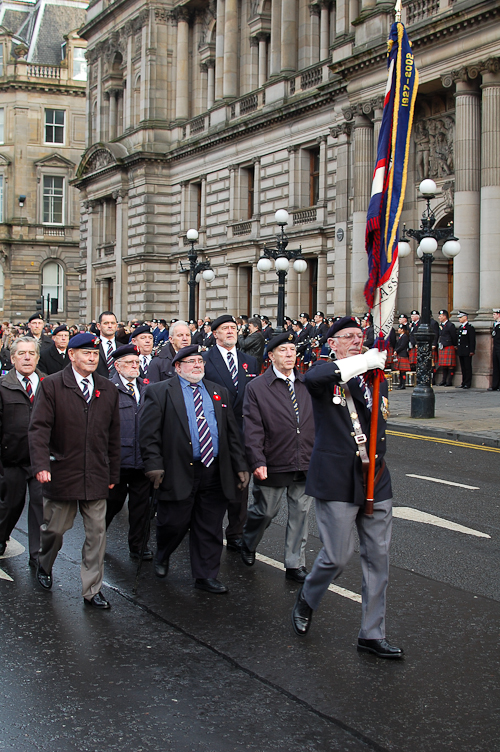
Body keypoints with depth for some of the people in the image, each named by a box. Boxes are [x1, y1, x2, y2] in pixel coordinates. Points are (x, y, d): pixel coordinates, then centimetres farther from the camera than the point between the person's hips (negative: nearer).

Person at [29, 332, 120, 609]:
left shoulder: (108, 389, 9)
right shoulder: (51, 386, -4)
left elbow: (113, 435, 12)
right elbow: (39, 428, -10)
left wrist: (113, 473, 11)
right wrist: (41, 464, -22)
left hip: (96, 476, 3)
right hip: (61, 473, -3)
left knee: (97, 533, 2)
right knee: (53, 528, 11)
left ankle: (92, 590, 13)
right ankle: (44, 568, 41)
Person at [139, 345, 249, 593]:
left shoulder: (219, 392, 16)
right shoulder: (160, 392, 2)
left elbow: (232, 432, 16)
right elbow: (149, 432, -4)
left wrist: (240, 465, 10)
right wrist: (154, 464, -14)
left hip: (215, 473, 4)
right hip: (178, 472, -4)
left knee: (210, 529, 7)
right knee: (174, 524, 4)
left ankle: (206, 576, 19)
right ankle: (162, 558, 34)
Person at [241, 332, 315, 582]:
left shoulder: (308, 384, 8)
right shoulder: (256, 387, -4)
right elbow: (252, 429, -8)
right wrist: (258, 461, -16)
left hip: (306, 464, 3)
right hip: (274, 465, -3)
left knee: (300, 514, 8)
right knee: (265, 512, 9)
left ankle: (295, 564, 20)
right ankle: (248, 546, 38)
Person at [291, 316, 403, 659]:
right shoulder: (327, 375, -5)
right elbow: (312, 378, -32)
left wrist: (375, 457, 10)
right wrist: (364, 361, -27)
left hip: (375, 479, 6)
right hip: (337, 481, -6)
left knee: (378, 557, 8)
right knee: (338, 556, -4)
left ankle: (372, 634, 19)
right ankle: (307, 600, 28)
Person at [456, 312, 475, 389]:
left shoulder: (470, 328, -8)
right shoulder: (460, 327, 17)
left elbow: (472, 341, -12)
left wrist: (471, 351, -16)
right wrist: (457, 347, 15)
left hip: (467, 352, -8)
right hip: (460, 352, 8)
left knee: (468, 368, -4)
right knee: (463, 368, 11)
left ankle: (468, 384, -1)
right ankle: (463, 383, 16)